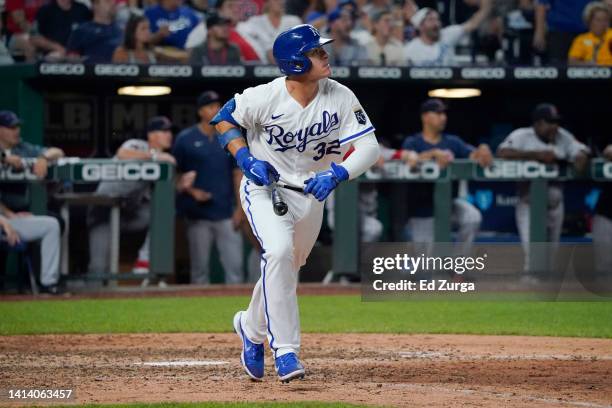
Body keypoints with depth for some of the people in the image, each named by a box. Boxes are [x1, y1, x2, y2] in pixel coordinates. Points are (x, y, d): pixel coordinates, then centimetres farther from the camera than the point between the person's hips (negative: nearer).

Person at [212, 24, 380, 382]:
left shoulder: (341, 98, -17)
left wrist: (335, 174, -36)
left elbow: (369, 147, -19)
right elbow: (224, 119, -6)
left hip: (310, 192, 4)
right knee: (279, 250, -28)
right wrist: (245, 159, -21)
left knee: (287, 268, 17)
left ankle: (252, 326, 47)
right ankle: (285, 350, -23)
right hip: (264, 186, -4)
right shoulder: (265, 97, -23)